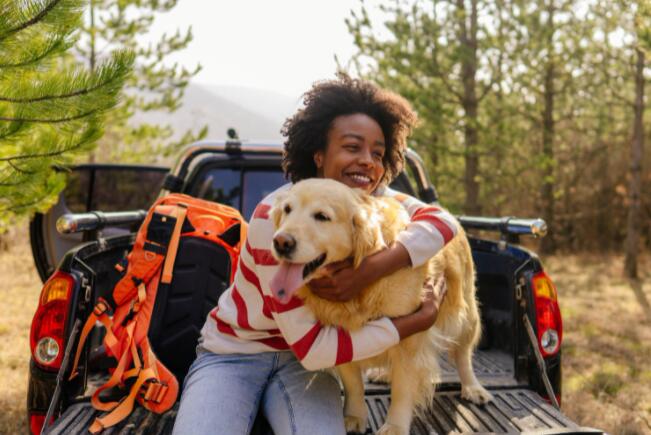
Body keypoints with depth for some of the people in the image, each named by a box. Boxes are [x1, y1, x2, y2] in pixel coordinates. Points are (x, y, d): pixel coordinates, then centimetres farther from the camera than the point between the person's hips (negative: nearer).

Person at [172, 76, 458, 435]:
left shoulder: (372, 200, -8)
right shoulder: (276, 218, -25)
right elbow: (312, 347, -26)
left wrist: (370, 269, -37)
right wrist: (418, 321, -24)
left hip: (302, 361, 3)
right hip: (233, 353, -3)